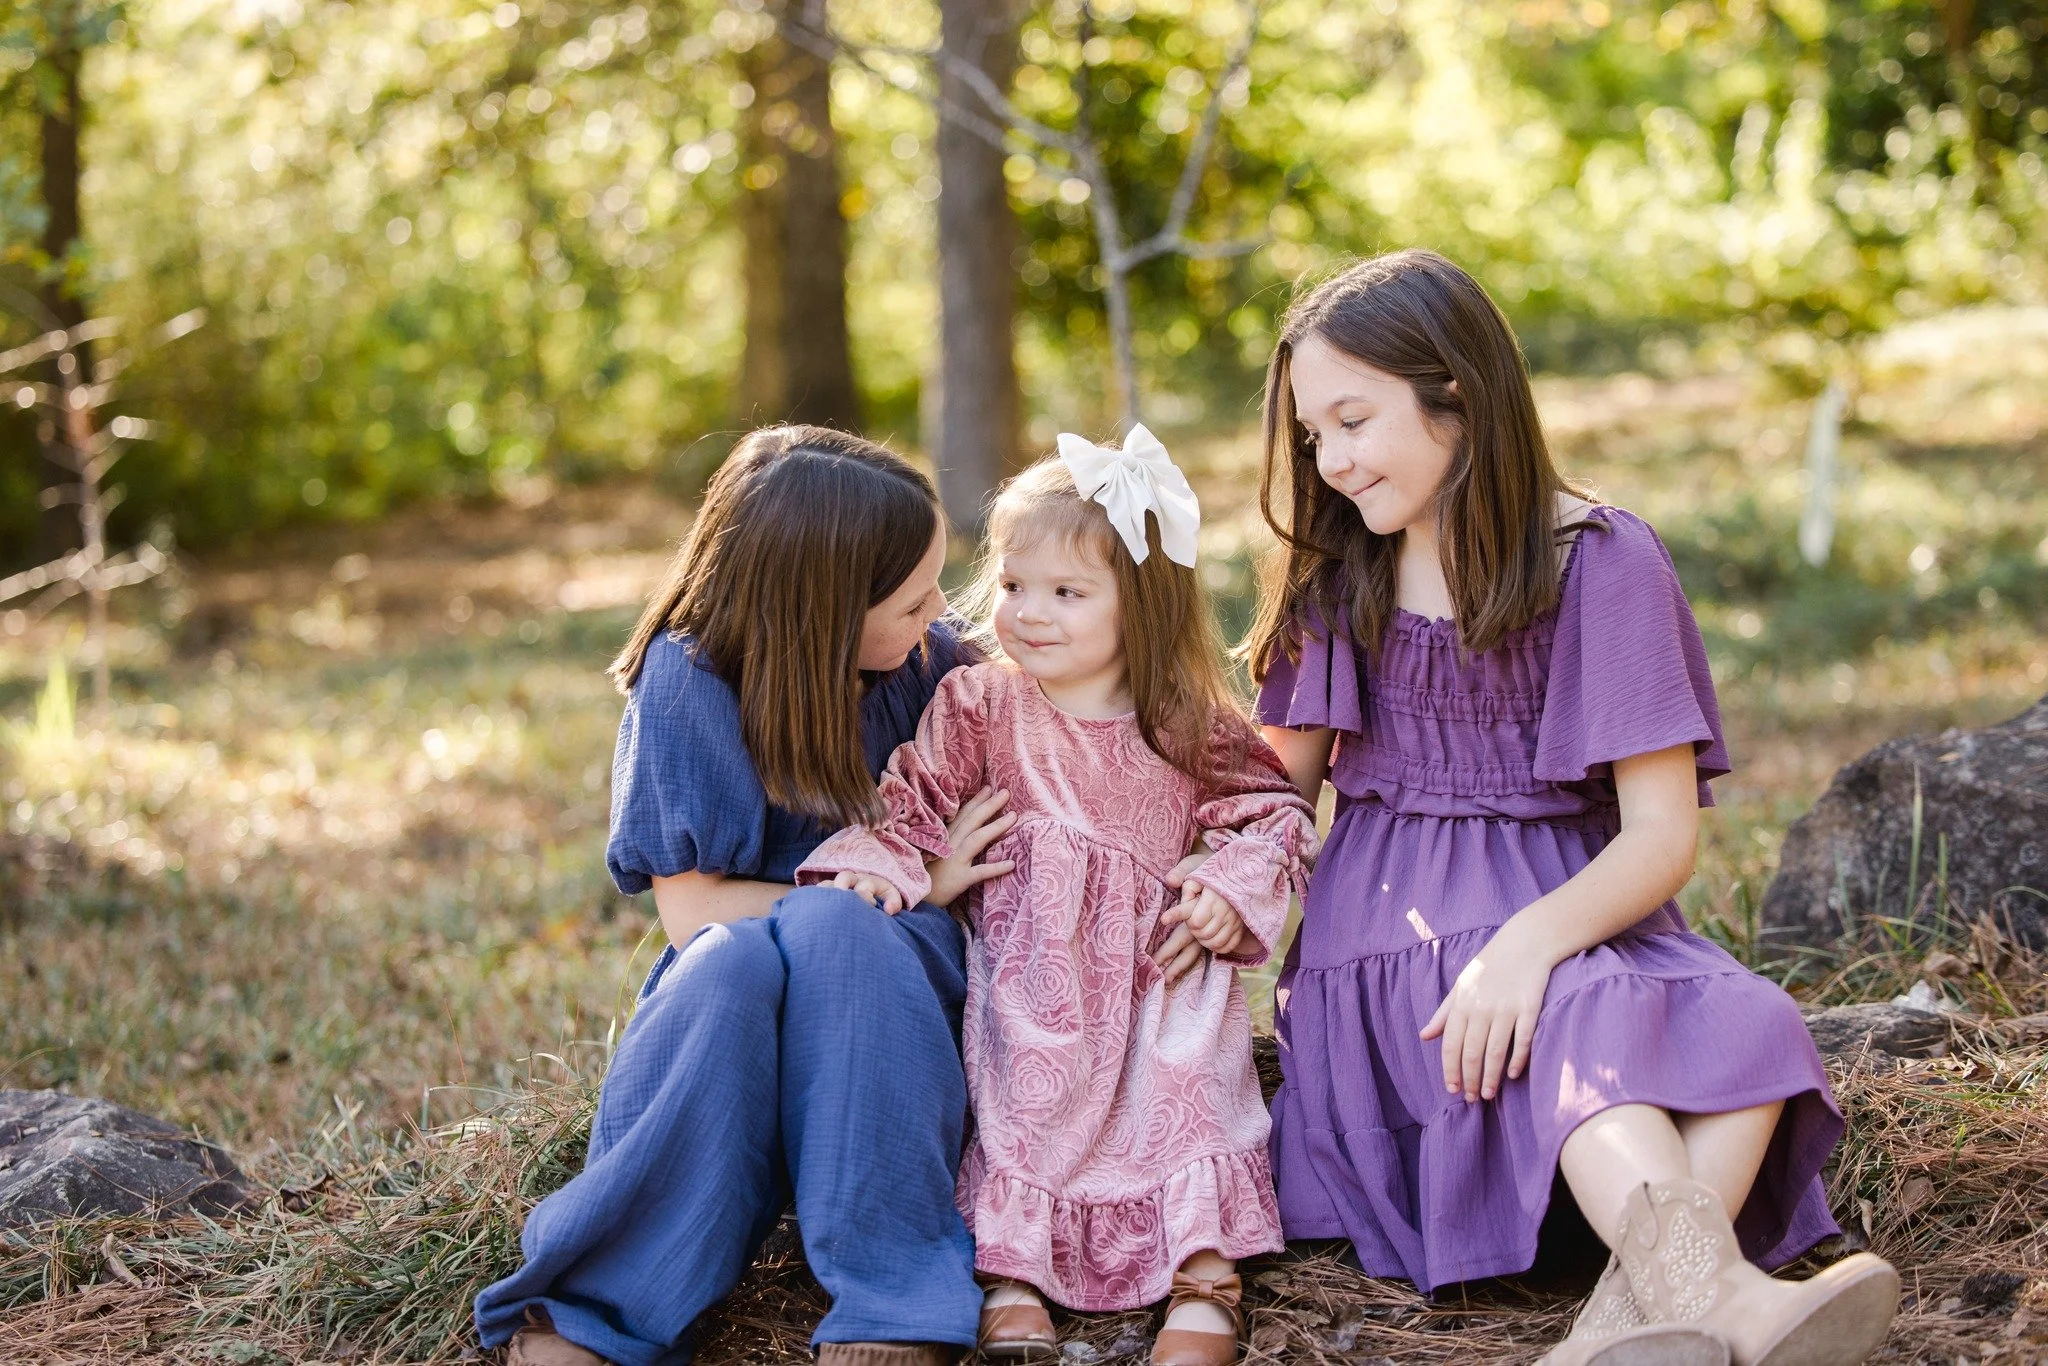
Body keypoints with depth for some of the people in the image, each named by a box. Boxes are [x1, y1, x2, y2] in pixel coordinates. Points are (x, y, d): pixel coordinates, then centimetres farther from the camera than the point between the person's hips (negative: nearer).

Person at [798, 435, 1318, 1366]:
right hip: (1027, 965, 0)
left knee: (1185, 1081, -14)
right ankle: (1015, 1272, -5)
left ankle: (1204, 1273, -8)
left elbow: (1272, 809, 9)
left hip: (1156, 959, 0)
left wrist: (1234, 888, -9)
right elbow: (916, 797, 1)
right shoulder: (980, 706, 1)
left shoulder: (1189, 727, 2)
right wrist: (878, 860, -19)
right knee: (1020, 1093, -13)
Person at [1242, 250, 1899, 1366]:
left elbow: (1663, 834, -8)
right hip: (1393, 945, 0)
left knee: (1749, 1032, -32)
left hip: (1569, 914, 0)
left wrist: (1530, 942, -27)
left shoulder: (1603, 561, -1)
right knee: (1587, 1024, -34)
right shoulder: (1339, 580, 11)